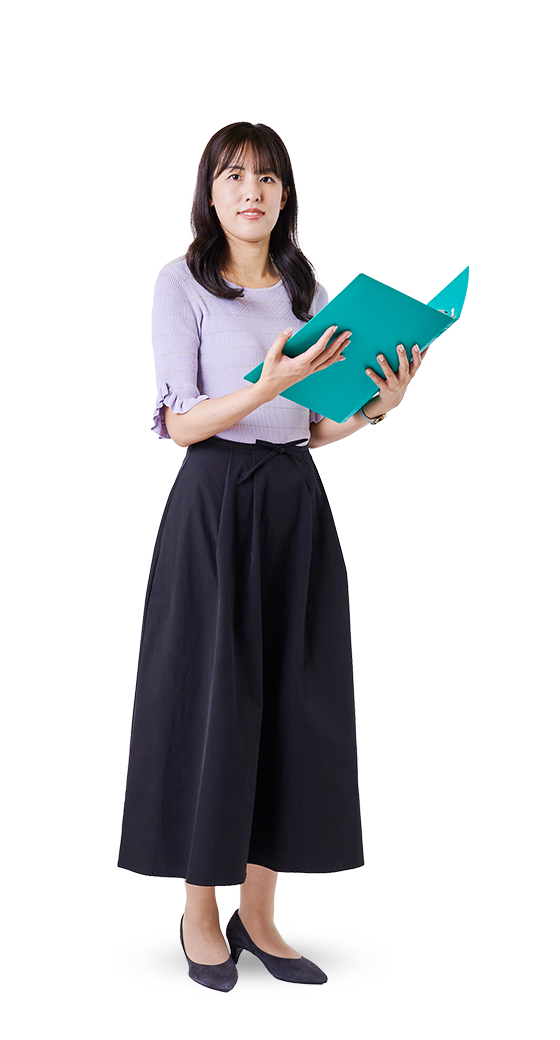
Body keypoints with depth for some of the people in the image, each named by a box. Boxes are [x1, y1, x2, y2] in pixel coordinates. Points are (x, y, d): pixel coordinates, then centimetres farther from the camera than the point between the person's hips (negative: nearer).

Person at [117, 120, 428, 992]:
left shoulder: (308, 286, 13)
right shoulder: (183, 282, -2)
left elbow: (314, 428, 15)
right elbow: (180, 425, -9)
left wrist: (372, 409, -5)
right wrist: (271, 382, -23)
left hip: (296, 504, 5)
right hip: (218, 504, -5)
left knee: (292, 702, 5)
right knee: (212, 697, 0)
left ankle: (258, 913, 17)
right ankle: (200, 913, 15)